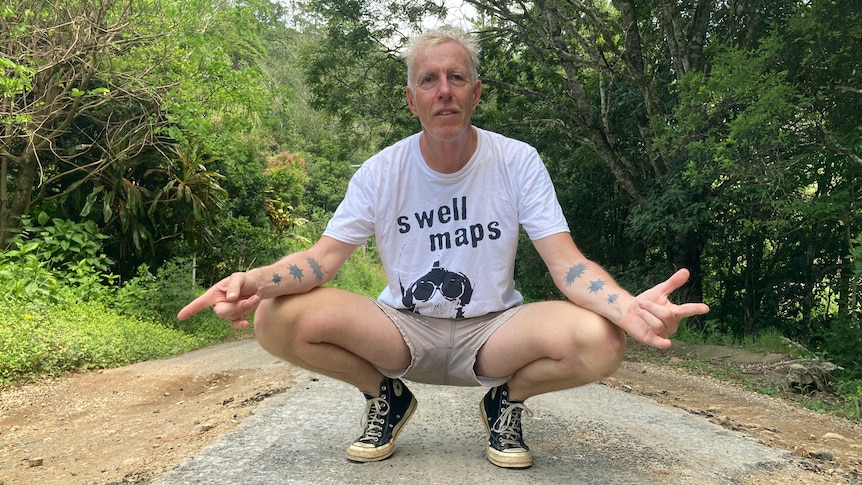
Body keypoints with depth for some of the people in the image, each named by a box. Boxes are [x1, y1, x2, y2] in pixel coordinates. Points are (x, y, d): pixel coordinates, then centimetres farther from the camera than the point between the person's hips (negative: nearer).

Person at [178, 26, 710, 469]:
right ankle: (386, 397, 6)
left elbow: (568, 263, -14)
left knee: (600, 341, -31)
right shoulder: (381, 172, -5)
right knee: (278, 319, -23)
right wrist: (254, 280, -32)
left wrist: (628, 306, -37)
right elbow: (324, 257, -8)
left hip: (494, 330, 0)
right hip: (403, 331, 1)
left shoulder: (518, 161, -8)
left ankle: (507, 401, 4)